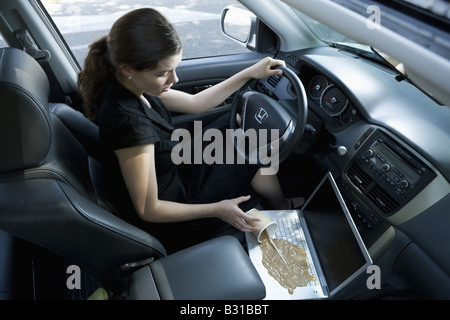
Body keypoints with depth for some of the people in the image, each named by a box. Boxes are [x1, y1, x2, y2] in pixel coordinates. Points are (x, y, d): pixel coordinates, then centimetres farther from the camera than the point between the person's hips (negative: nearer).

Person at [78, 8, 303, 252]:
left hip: (176, 175, 8)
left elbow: (196, 103, 1)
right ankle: (283, 209, 36)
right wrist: (216, 209, -25)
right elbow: (148, 210, -27)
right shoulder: (129, 123, -37)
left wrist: (249, 73, -2)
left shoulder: (132, 86, -10)